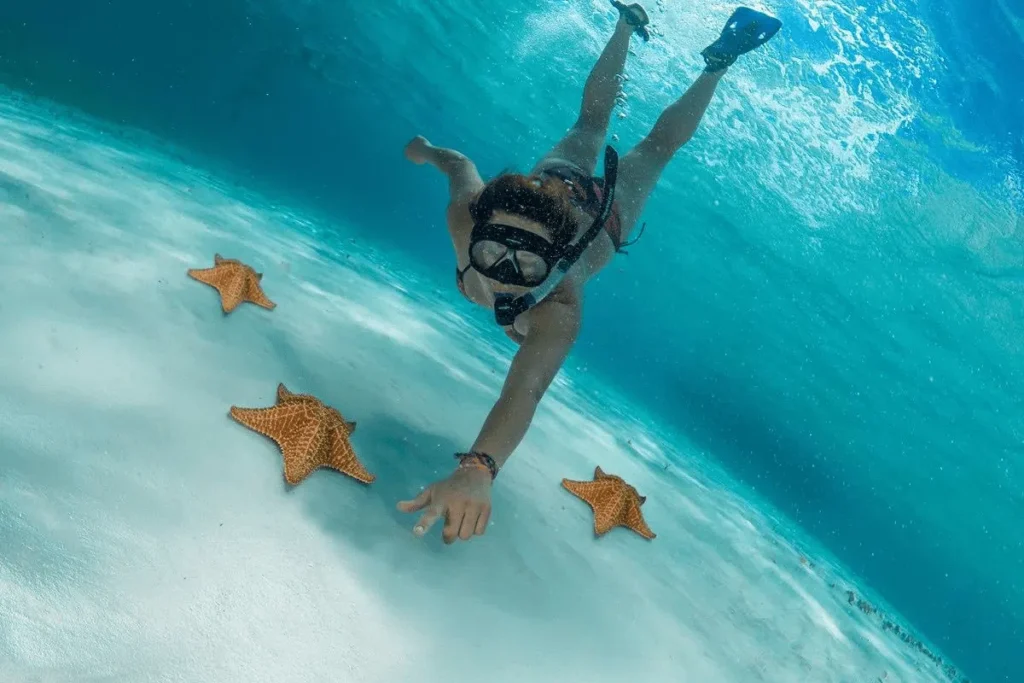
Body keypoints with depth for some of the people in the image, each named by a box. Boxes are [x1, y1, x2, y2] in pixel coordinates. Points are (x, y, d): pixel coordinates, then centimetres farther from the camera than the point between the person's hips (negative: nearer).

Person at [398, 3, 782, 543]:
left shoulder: (558, 312, -53)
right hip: (558, 177, 3)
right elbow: (463, 166, -19)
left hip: (605, 213, -3)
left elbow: (526, 390, -68)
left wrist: (477, 470, -85)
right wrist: (429, 151, 4)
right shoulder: (464, 217, -41)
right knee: (591, 124, 35)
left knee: (658, 145, 28)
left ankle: (721, 59, 46)